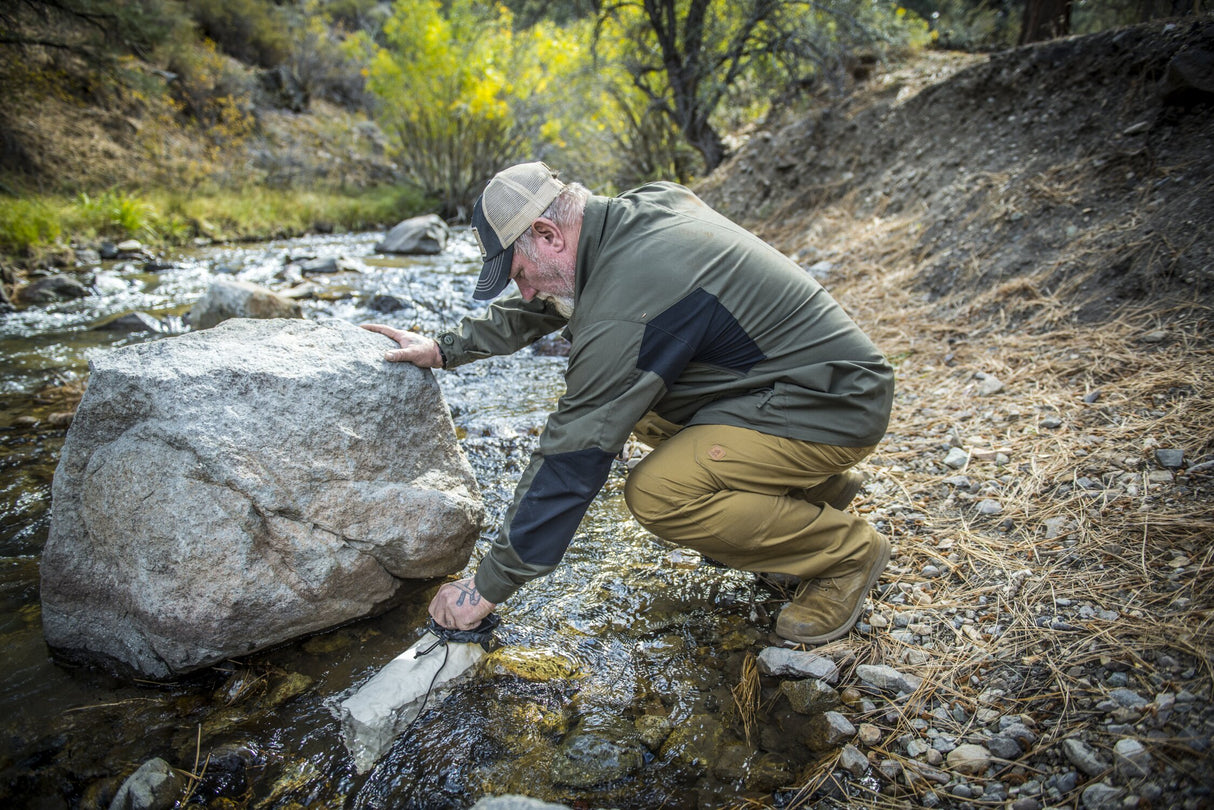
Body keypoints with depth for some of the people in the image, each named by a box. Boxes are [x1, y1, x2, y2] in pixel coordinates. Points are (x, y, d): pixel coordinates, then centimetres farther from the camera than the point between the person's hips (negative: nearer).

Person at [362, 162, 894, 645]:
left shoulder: (625, 310, -26)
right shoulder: (641, 207, 2)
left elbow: (572, 461, -22)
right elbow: (539, 310, 17)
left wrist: (488, 586, -11)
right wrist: (446, 349, 17)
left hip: (833, 405, -10)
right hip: (819, 365, 10)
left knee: (656, 493, -23)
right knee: (639, 403, 12)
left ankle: (844, 550, -1)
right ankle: (815, 485, 16)